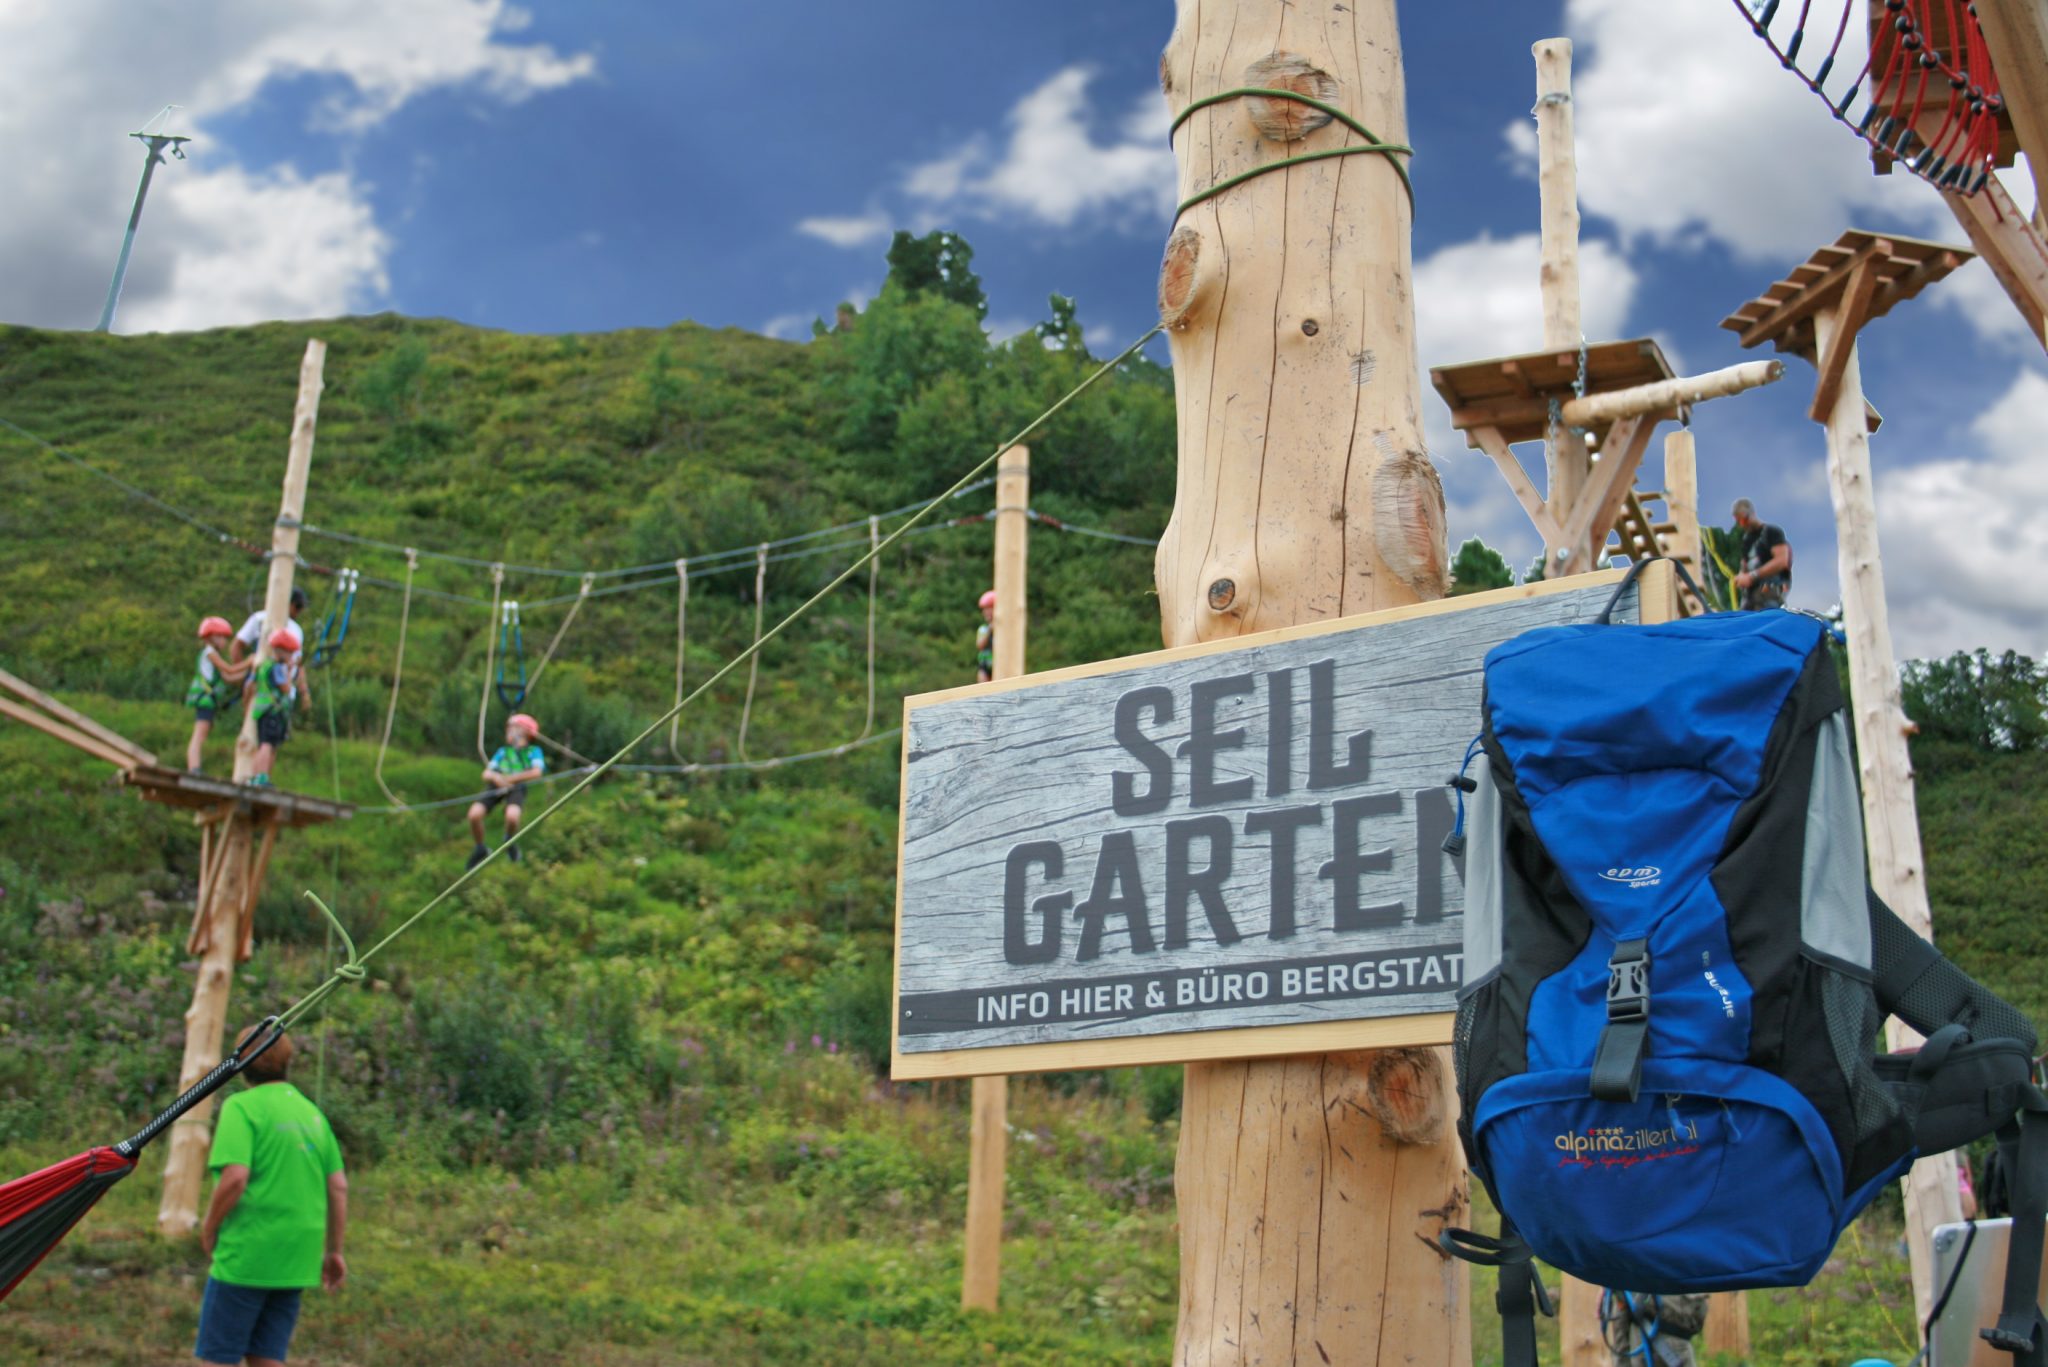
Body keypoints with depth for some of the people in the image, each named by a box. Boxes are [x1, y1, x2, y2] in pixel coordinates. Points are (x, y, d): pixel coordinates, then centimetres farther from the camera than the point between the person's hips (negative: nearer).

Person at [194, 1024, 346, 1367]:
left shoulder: (242, 1107, -7)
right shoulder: (313, 1113, 13)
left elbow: (235, 1178, -19)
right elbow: (339, 1187, 11)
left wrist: (208, 1228, -3)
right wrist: (334, 1251, 17)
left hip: (246, 1255, -6)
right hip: (296, 1261, 6)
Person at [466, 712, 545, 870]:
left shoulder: (534, 751, 17)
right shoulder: (502, 751, 30)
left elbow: (536, 772, -2)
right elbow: (486, 774, 20)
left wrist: (508, 778, -6)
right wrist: (495, 776, -6)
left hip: (517, 788, -4)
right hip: (495, 786, 4)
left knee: (512, 816, -34)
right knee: (474, 814, -24)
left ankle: (510, 840, 4)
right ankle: (480, 848, 5)